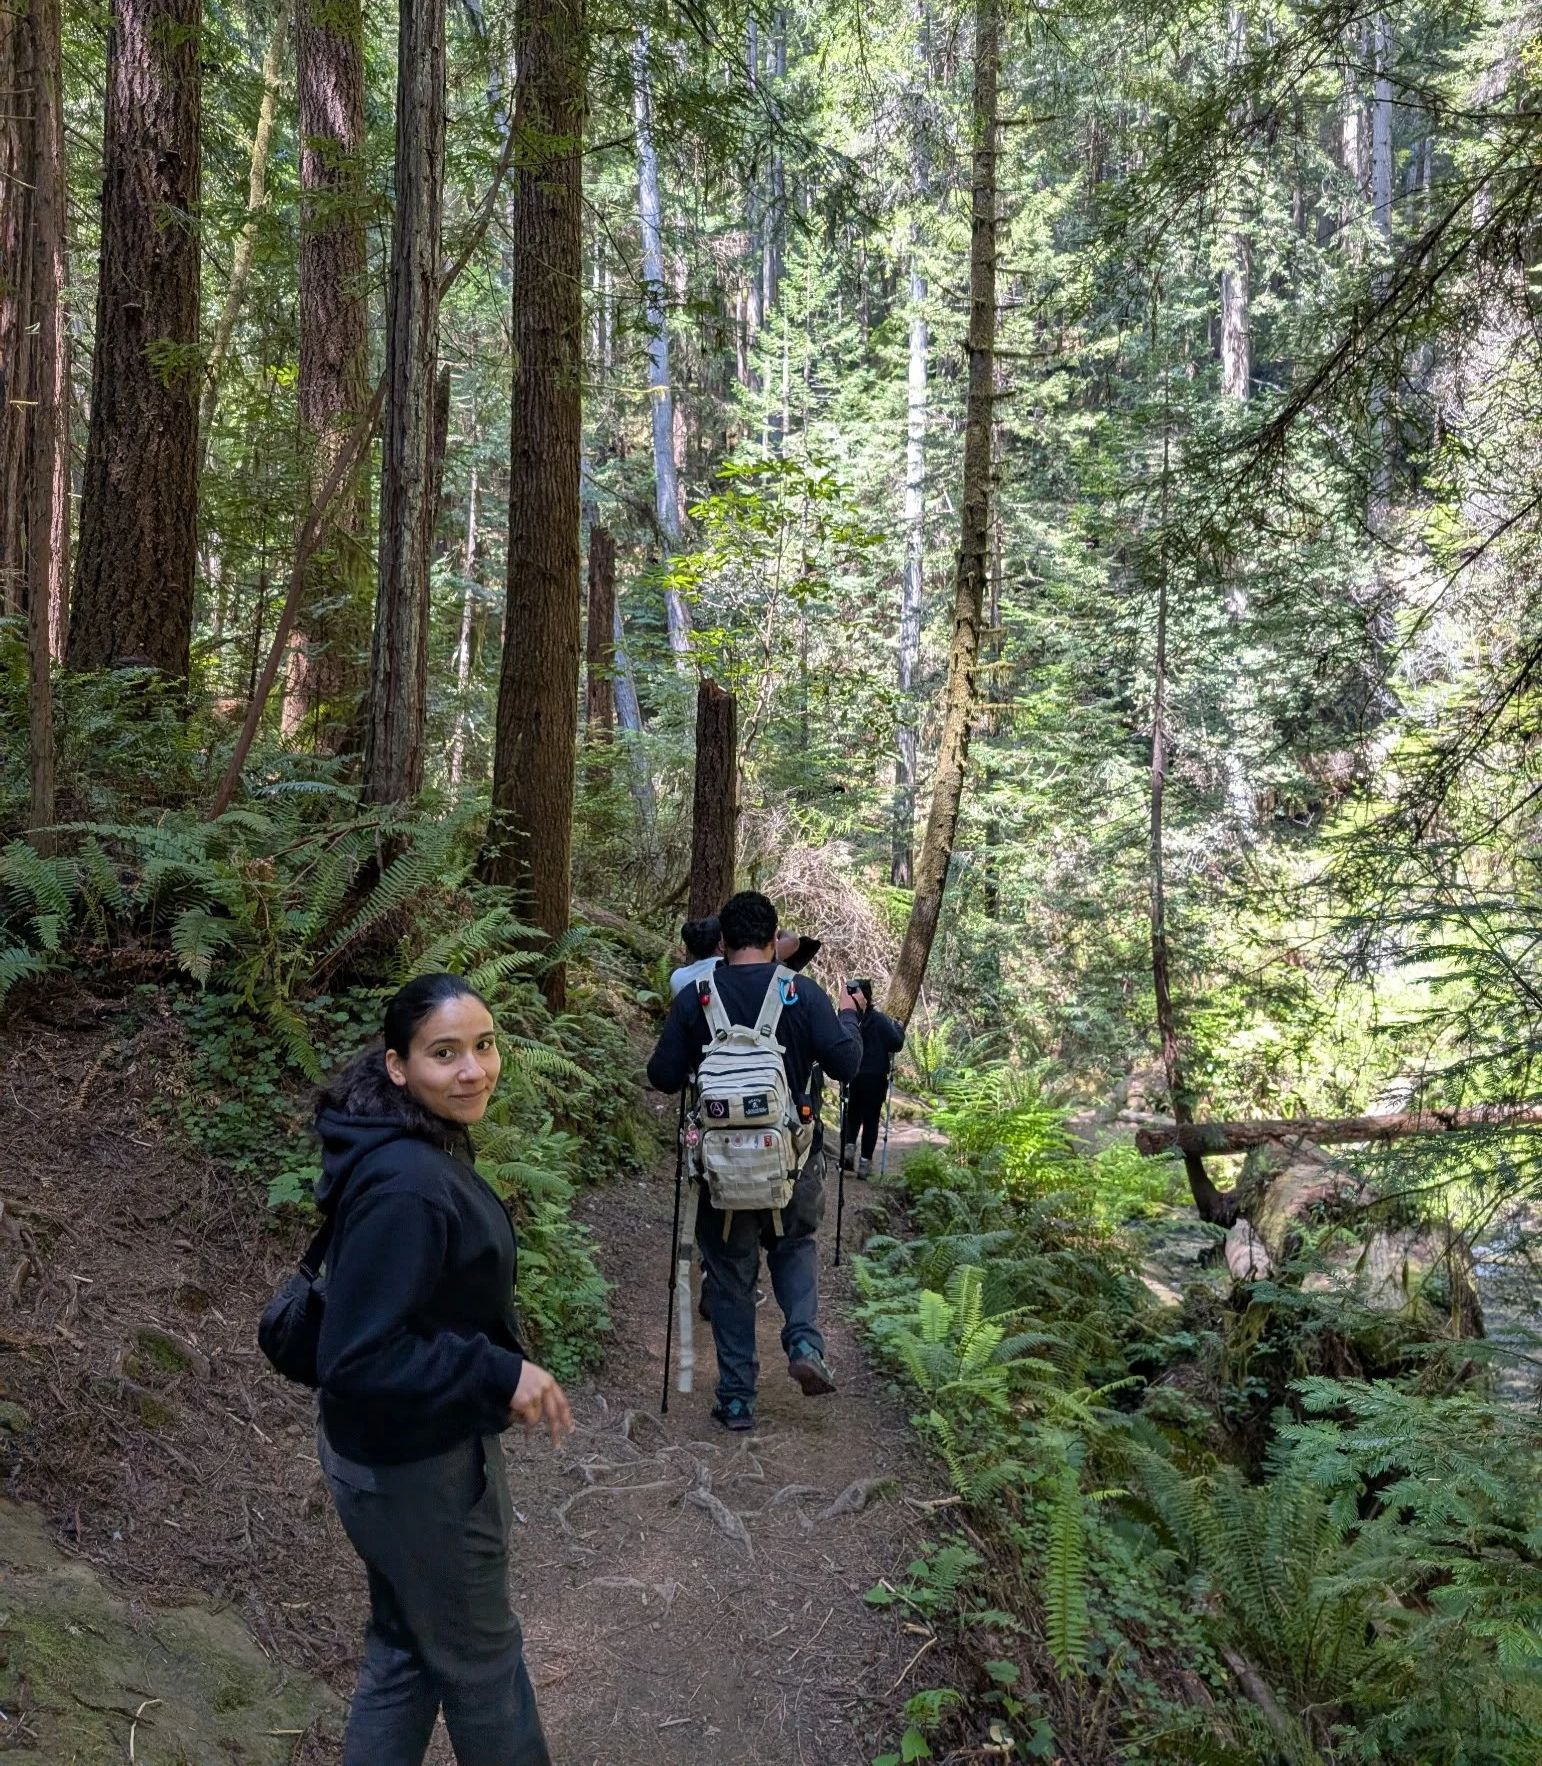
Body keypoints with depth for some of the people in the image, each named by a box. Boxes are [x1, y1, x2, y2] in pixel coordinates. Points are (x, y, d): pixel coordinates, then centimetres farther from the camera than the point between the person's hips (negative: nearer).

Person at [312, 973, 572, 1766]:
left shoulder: (424, 1148, -2)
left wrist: (498, 1367, 13)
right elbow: (357, 1359, -31)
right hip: (417, 1464, -9)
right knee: (479, 1655, 16)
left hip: (401, 1447, 9)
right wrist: (500, 1375, -26)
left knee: (407, 1649, 25)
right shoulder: (406, 1187, -32)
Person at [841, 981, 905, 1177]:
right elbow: (896, 1044, -11)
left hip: (851, 1077, 3)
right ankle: (865, 1162, 5)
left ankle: (849, 1145, -4)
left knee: (853, 1115, 19)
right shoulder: (878, 1019, -14)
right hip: (875, 1078, -3)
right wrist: (898, 1028, 6)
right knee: (871, 1119, 6)